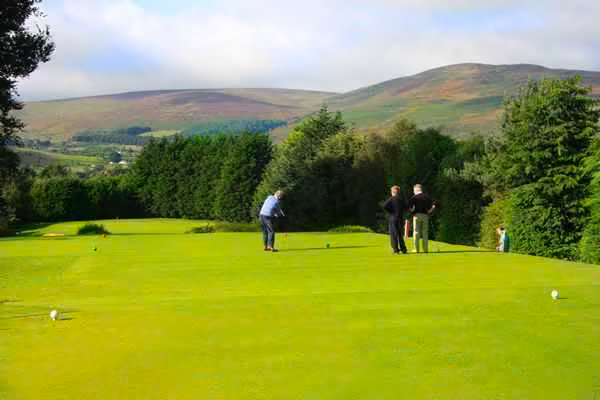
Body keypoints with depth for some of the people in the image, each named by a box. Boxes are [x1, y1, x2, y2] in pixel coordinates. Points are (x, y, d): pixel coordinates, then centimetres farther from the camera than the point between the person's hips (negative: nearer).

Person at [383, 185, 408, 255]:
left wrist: (390, 211, -5)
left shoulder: (391, 199, -7)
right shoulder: (402, 199, 6)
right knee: (399, 234, 16)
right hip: (400, 218, 5)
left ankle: (396, 250, -6)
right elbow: (406, 208, 12)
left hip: (392, 218, -5)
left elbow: (384, 206, -19)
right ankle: (403, 249, 15)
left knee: (393, 235, -2)